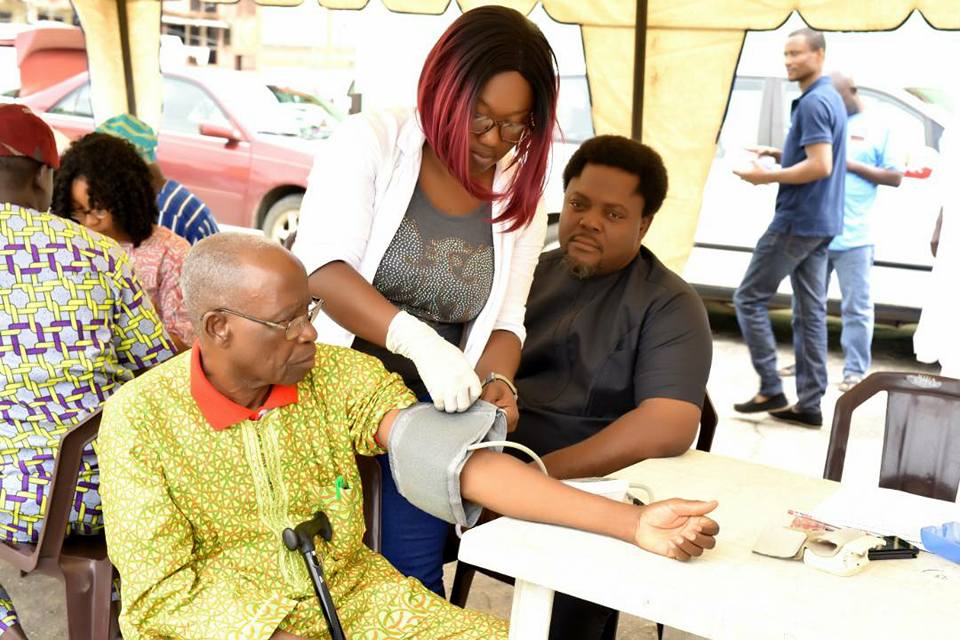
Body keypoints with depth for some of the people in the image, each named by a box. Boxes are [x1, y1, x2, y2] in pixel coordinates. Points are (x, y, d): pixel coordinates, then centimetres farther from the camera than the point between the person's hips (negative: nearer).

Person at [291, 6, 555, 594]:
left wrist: (497, 381, -16)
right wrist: (420, 341, -34)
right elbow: (321, 271, -20)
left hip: (429, 409, 3)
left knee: (414, 576, 3)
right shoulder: (370, 142, -9)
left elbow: (506, 319, 6)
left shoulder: (521, 195, 3)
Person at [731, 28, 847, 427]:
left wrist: (768, 177, -15)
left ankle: (771, 389, 1)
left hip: (798, 222, -10)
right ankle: (809, 403, 9)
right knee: (810, 311, 8)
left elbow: (821, 166, -24)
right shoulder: (831, 98, 16)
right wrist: (777, 154, 12)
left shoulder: (814, 103, -16)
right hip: (820, 222, 10)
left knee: (749, 298, -1)